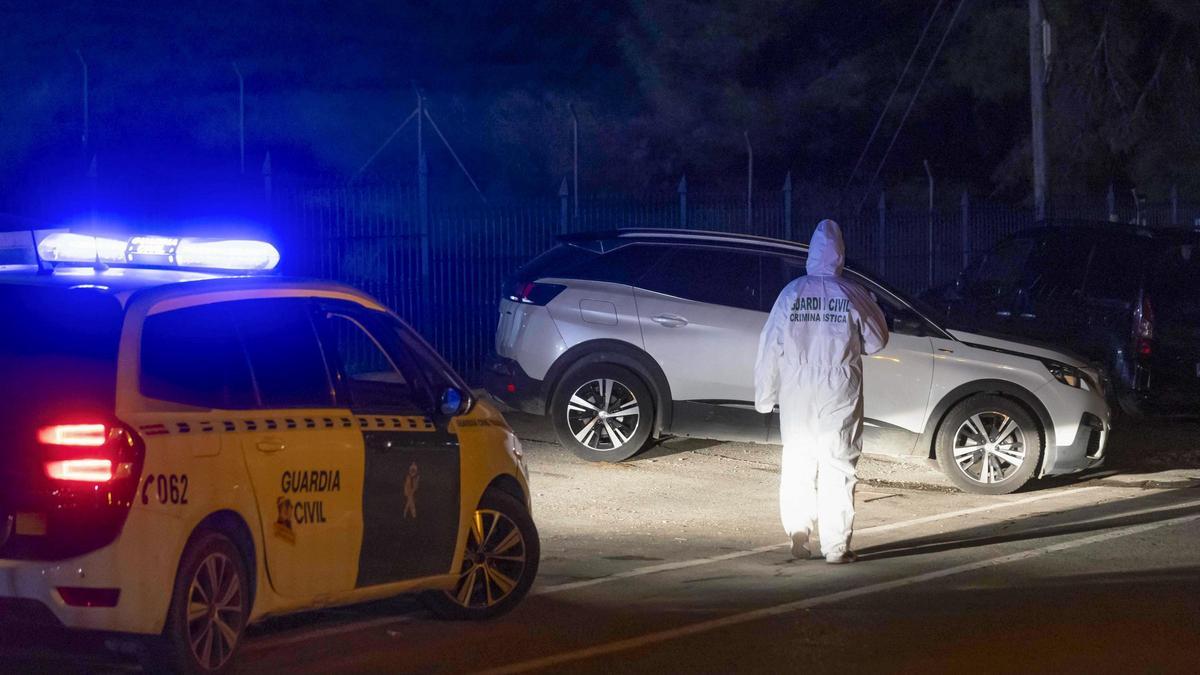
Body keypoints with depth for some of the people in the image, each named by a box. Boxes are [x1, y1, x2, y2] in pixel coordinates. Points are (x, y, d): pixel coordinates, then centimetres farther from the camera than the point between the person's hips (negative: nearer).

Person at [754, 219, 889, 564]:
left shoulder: (791, 294, -3)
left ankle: (798, 527, 4)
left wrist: (764, 394, 8)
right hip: (839, 393, -1)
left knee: (797, 461, 16)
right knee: (837, 465, 3)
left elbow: (770, 346, -1)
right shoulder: (853, 296, -6)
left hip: (797, 393, 1)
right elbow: (877, 340, 5)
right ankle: (835, 545, 1)